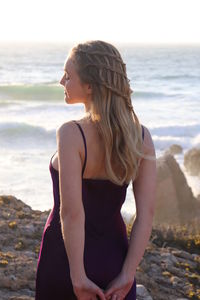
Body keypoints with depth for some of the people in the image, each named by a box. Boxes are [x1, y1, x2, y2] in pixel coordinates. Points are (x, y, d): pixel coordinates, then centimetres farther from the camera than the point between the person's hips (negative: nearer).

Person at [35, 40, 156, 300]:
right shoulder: (141, 136, -6)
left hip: (66, 259, -4)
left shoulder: (71, 134, -21)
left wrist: (78, 278, -16)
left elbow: (72, 212, -24)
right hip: (113, 257, 4)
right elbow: (146, 213, -8)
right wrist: (127, 276, -5)